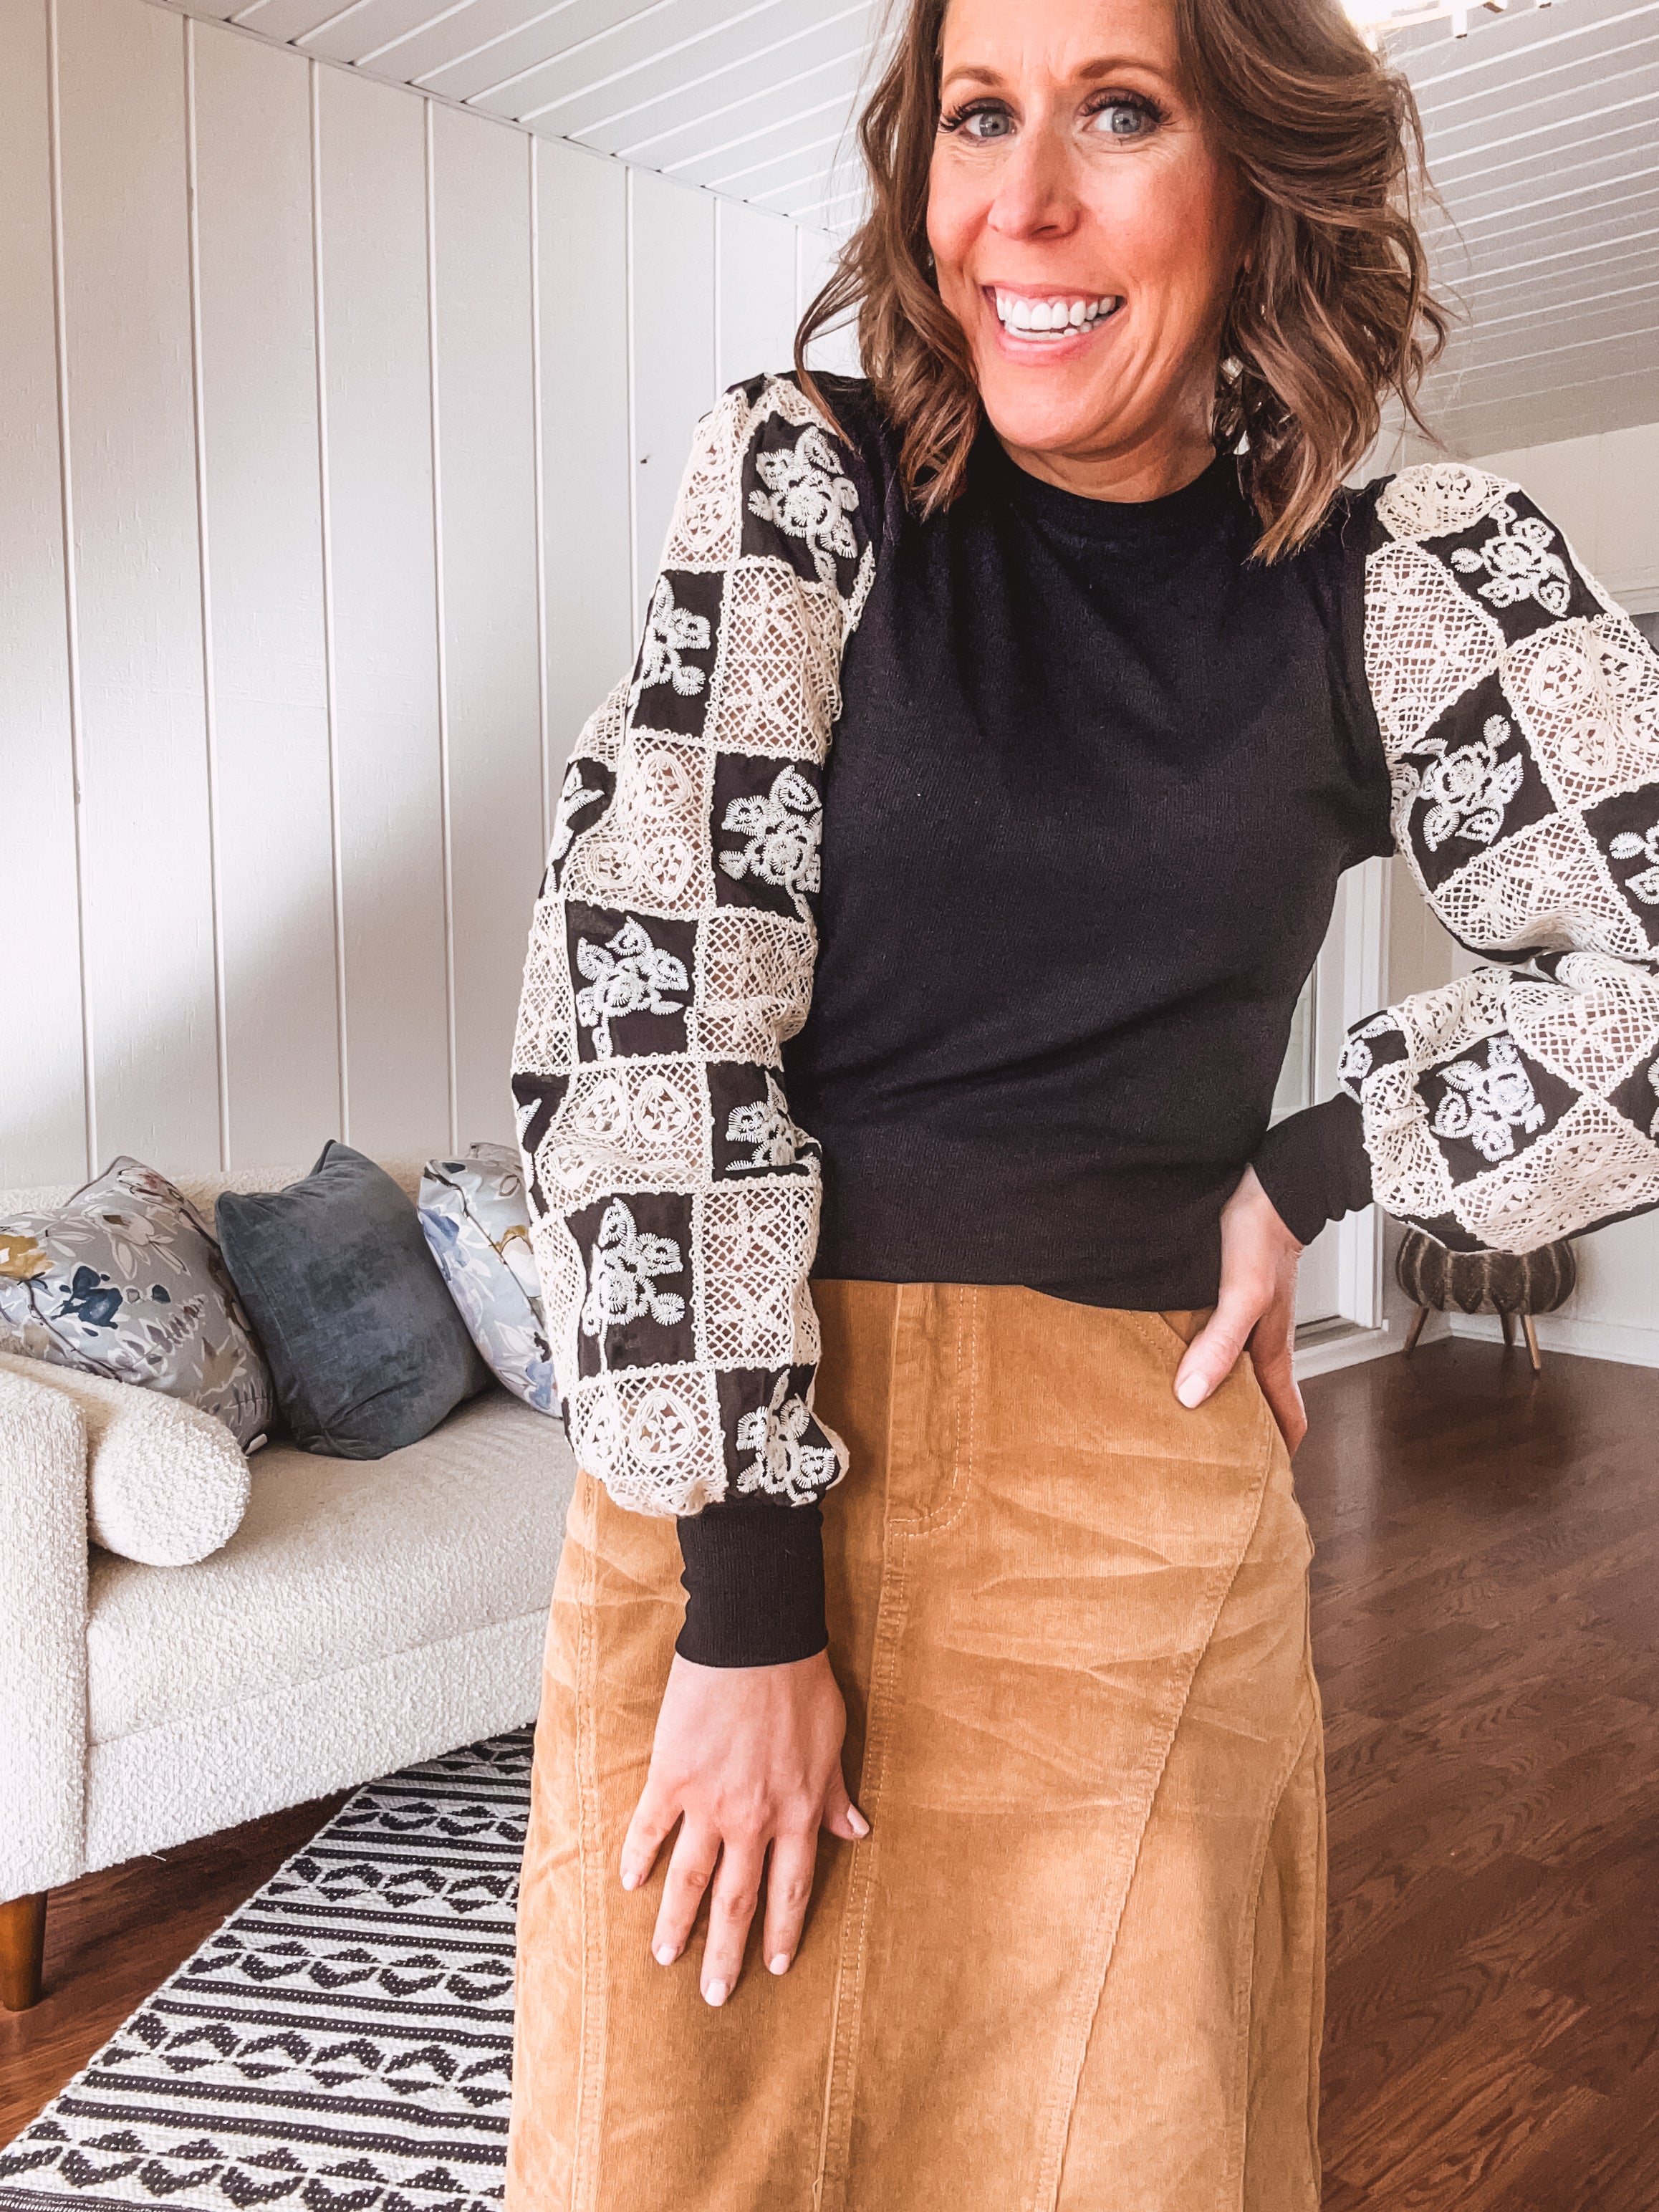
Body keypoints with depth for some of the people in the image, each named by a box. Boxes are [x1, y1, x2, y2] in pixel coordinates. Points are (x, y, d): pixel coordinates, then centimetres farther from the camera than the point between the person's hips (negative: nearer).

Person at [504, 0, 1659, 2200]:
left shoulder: (1415, 574, 0)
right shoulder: (807, 477, -2)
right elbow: (644, 988, -11)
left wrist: (1300, 1175, -4)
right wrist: (746, 1589, -14)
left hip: (1149, 1468, 1)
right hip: (737, 1449, 0)